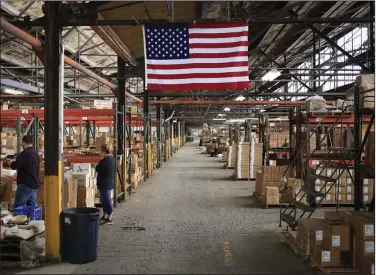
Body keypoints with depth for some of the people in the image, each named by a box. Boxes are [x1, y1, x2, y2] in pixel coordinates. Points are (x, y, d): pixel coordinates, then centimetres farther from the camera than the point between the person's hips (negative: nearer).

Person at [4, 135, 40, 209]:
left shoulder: (26, 153, -16)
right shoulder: (36, 153, 12)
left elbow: (14, 166, -17)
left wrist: (8, 161, 3)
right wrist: (14, 162, 25)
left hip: (26, 185, -8)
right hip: (35, 185, 9)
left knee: (18, 208, -2)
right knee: (32, 207, 10)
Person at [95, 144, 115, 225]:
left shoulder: (105, 160, -22)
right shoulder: (111, 158, 9)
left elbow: (97, 169, -18)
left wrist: (96, 166, 3)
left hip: (105, 184, -10)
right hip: (109, 182, 10)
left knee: (107, 200, -3)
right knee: (104, 200, 19)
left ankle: (109, 219, 3)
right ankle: (105, 216, 29)